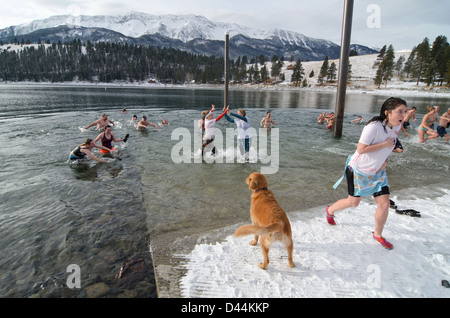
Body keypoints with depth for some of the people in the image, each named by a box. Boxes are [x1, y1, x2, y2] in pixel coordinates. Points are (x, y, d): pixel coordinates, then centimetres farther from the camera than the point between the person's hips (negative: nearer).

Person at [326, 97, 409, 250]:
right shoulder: (374, 126, -27)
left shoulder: (396, 127, -3)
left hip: (377, 172, 6)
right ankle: (330, 210, 38)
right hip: (359, 170, -6)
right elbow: (360, 149, -29)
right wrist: (384, 144, -26)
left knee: (384, 203, -1)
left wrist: (384, 160, 1)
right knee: (353, 202, 7)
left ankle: (378, 234, 22)